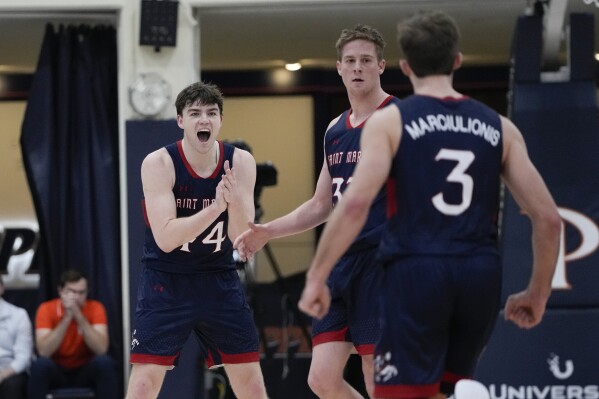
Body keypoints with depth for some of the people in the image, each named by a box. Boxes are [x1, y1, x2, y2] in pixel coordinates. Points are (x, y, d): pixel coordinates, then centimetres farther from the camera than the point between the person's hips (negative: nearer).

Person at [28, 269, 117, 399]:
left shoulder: (95, 308, -9)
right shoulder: (47, 309, -11)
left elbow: (101, 349, -22)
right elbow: (44, 352, -23)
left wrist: (79, 316, -28)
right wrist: (66, 318, -28)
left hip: (86, 372, 1)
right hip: (56, 372, -1)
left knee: (105, 362, -30)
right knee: (40, 364, -32)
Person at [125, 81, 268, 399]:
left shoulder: (240, 162, -8)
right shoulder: (158, 163, -17)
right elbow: (166, 238, -25)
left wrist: (236, 202, -33)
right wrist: (215, 207, -36)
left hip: (219, 279, 3)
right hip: (166, 280, -3)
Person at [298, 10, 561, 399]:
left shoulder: (389, 122, 1)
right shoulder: (499, 128, 11)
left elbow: (355, 203, -13)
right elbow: (548, 217, 8)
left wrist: (316, 277, -7)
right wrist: (538, 294, 19)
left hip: (416, 272, -4)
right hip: (480, 276, 4)